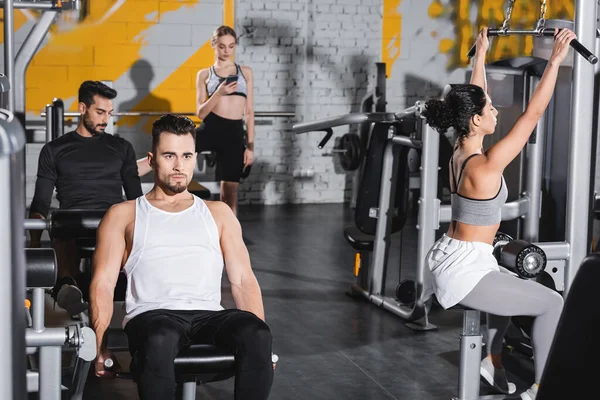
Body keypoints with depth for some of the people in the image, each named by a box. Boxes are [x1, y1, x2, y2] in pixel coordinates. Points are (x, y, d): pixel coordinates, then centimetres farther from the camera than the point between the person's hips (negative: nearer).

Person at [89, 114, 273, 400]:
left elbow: (243, 280, 16)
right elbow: (103, 283, 7)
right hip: (152, 315, -2)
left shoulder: (219, 213, 23)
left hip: (209, 316, 2)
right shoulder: (123, 215, 17)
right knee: (160, 341, -41)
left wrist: (259, 340, -1)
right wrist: (100, 345, -10)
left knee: (256, 334, -34)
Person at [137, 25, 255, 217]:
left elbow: (249, 111, 9)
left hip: (234, 134, 1)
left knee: (229, 196, 2)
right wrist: (219, 93, -15)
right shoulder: (204, 75, 7)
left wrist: (250, 146, 3)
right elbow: (200, 113, 1)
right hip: (210, 129, 0)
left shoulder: (246, 72, 10)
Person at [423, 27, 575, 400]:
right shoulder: (485, 167, -24)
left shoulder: (460, 153, 0)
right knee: (553, 304, -1)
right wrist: (556, 60, -20)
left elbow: (473, 98, 14)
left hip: (453, 260, 10)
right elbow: (532, 115, -23)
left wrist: (481, 54, 23)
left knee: (511, 284, 36)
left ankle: (493, 360, 41)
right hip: (464, 271, -10)